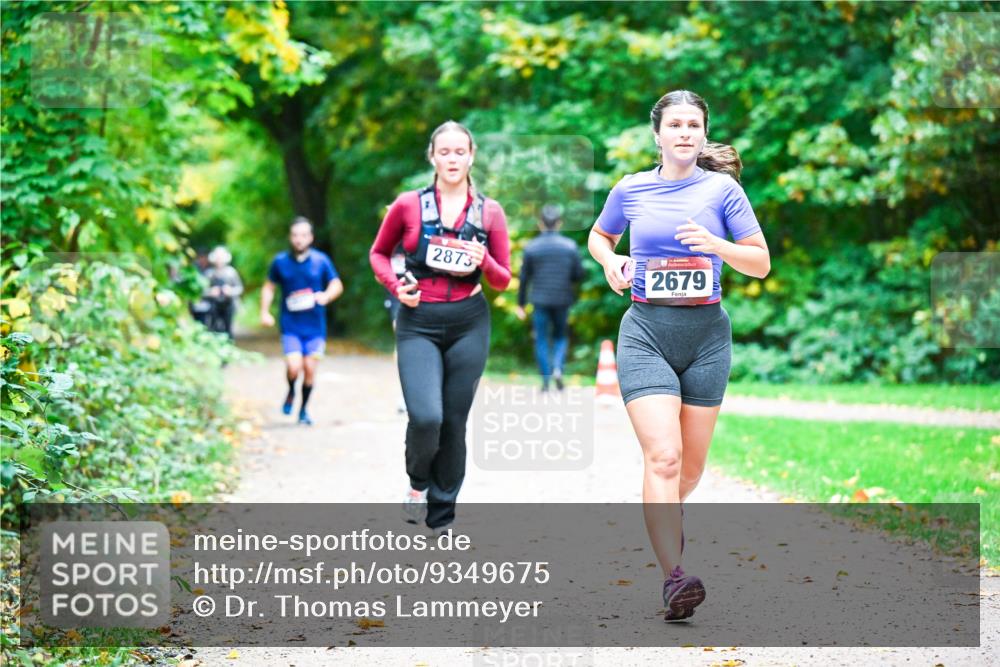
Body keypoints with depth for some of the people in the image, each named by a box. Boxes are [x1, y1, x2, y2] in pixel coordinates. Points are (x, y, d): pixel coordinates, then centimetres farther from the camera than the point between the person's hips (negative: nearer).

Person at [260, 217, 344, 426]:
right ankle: (291, 392, 18)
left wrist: (326, 296, -15)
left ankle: (304, 410, 22)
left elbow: (337, 285, 7)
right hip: (290, 326, -1)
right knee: (294, 367, -16)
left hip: (315, 326, 1)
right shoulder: (280, 262, 2)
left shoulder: (321, 260, 0)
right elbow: (269, 286, 15)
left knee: (310, 369, 1)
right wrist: (265, 311, 3)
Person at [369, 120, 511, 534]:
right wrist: (395, 286, -5)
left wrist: (484, 263, -13)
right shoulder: (408, 205, 0)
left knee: (454, 421, 5)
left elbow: (503, 280, 9)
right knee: (425, 417, -17)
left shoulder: (489, 212, 4)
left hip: (469, 324, 2)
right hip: (418, 323, -2)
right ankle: (418, 481, 15)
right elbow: (378, 253, 14)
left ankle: (442, 517, 19)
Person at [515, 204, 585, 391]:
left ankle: (546, 380, 3)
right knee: (561, 336, 17)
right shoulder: (570, 246, -2)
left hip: (540, 300, -1)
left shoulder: (531, 247, -3)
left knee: (541, 340, 8)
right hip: (562, 300, 1)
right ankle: (557, 368, -7)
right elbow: (579, 275, 0)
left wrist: (521, 304, 8)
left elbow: (524, 277, 0)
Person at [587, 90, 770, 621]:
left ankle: (665, 516, 43)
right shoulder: (631, 190, 4)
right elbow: (598, 236, 24)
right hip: (646, 332, -1)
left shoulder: (722, 189, 2)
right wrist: (611, 263, 2)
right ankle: (673, 577, -20)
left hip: (706, 333, 1)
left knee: (691, 464, 9)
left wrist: (716, 246, -16)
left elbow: (761, 263, 2)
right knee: (662, 456, -17)